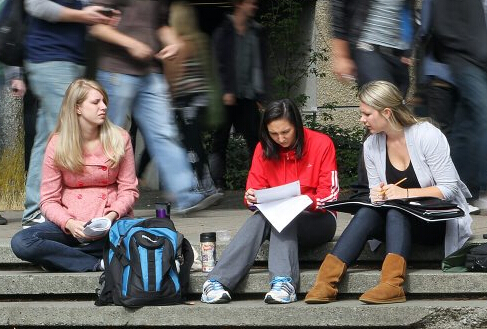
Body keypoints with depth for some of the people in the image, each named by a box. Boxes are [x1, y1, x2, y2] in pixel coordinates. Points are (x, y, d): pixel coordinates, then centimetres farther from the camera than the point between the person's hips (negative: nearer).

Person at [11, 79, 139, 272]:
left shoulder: (119, 139, 3)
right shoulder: (58, 144, 0)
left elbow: (128, 189, 4)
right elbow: (48, 201, -1)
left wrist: (112, 216, -17)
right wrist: (69, 223, -21)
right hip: (69, 225, 0)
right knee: (20, 242, -28)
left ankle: (60, 257, -21)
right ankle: (98, 264, -25)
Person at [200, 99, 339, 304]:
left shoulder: (321, 144, -8)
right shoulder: (264, 149, 2)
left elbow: (329, 197, -11)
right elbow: (254, 190, 1)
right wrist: (252, 198, -23)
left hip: (317, 219, -3)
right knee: (259, 218, -30)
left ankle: (283, 282, -49)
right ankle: (217, 282, -45)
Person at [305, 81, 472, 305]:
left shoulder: (427, 136, -13)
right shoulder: (371, 145, 4)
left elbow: (448, 189, -16)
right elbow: (376, 193, 12)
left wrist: (405, 193, -24)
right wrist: (377, 196, -12)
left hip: (438, 222, -5)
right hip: (396, 221, 5)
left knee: (395, 212, -34)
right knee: (366, 214, -26)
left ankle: (392, 284, -50)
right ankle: (326, 282, -41)